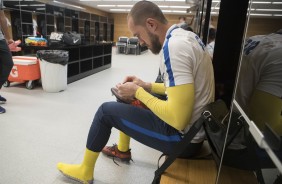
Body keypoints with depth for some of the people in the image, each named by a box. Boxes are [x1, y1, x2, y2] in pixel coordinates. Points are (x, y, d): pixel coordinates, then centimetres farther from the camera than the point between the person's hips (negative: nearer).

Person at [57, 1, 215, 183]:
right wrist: (147, 86, 6)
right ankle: (123, 150, 40)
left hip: (183, 137, -9)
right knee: (128, 101, 22)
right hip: (193, 127, 9)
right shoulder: (185, 36, 6)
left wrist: (138, 92, -17)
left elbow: (178, 119, -29)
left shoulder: (174, 46, -25)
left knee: (106, 111, 0)